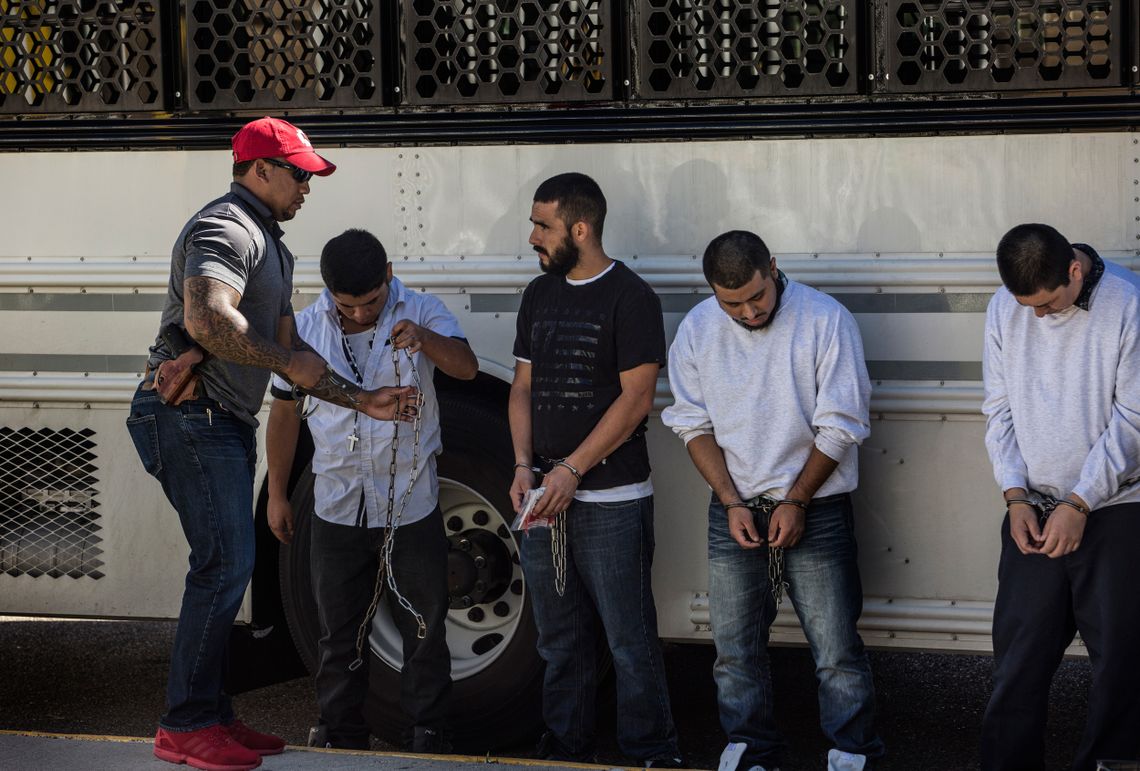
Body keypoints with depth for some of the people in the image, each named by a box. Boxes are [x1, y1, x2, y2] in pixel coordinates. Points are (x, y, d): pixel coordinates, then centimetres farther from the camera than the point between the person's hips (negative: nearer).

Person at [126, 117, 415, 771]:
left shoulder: (270, 248, 22)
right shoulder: (225, 228, -12)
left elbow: (290, 351, 23)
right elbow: (207, 318, -30)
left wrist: (362, 400, 15)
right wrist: (288, 361, -18)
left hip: (225, 423, 11)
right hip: (191, 417, -11)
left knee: (227, 567, 12)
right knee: (225, 562, -13)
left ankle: (212, 716, 19)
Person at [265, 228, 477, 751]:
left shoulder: (420, 312, -6)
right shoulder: (305, 329, -1)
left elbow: (466, 368, -20)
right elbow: (285, 412, 8)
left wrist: (424, 340, -40)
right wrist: (277, 494, 10)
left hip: (411, 506, -2)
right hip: (338, 507, 2)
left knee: (424, 625, 5)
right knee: (340, 630, 10)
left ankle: (427, 729, 17)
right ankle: (342, 734, 22)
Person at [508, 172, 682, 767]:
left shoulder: (630, 298, -7)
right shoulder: (539, 296, 14)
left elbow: (636, 397, -12)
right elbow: (523, 387, 15)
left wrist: (571, 470, -15)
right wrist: (524, 466, 0)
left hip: (612, 500, -6)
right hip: (544, 499, 6)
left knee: (630, 642, -4)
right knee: (560, 643, 12)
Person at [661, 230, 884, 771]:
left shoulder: (825, 320, -11)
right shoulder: (697, 330, -1)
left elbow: (840, 426, -9)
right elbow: (694, 425, 4)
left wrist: (796, 502, -10)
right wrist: (732, 503, -6)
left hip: (816, 510, -3)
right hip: (734, 510, 3)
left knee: (836, 649, -2)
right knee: (734, 648, 8)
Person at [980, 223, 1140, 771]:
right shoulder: (1005, 308, 1)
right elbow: (999, 409, 6)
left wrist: (1079, 504, -15)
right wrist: (1016, 497, -4)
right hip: (1034, 512, 3)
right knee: (1019, 657, 3)